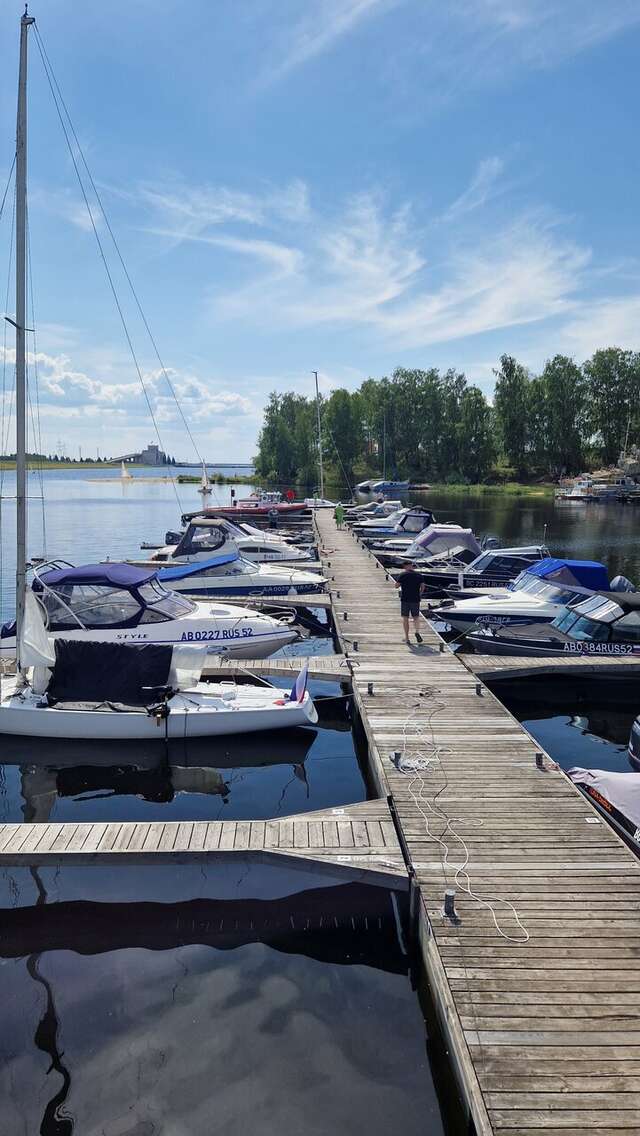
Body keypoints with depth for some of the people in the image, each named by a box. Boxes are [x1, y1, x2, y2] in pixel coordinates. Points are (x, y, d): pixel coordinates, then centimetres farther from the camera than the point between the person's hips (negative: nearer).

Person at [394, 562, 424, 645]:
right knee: (416, 617, 12)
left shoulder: (402, 575, -4)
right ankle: (417, 632, -15)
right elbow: (422, 587, 2)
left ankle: (407, 638, 6)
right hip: (415, 599, 2)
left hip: (405, 599, -2)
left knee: (405, 618, 7)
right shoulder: (418, 575, 4)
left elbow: (396, 586, -4)